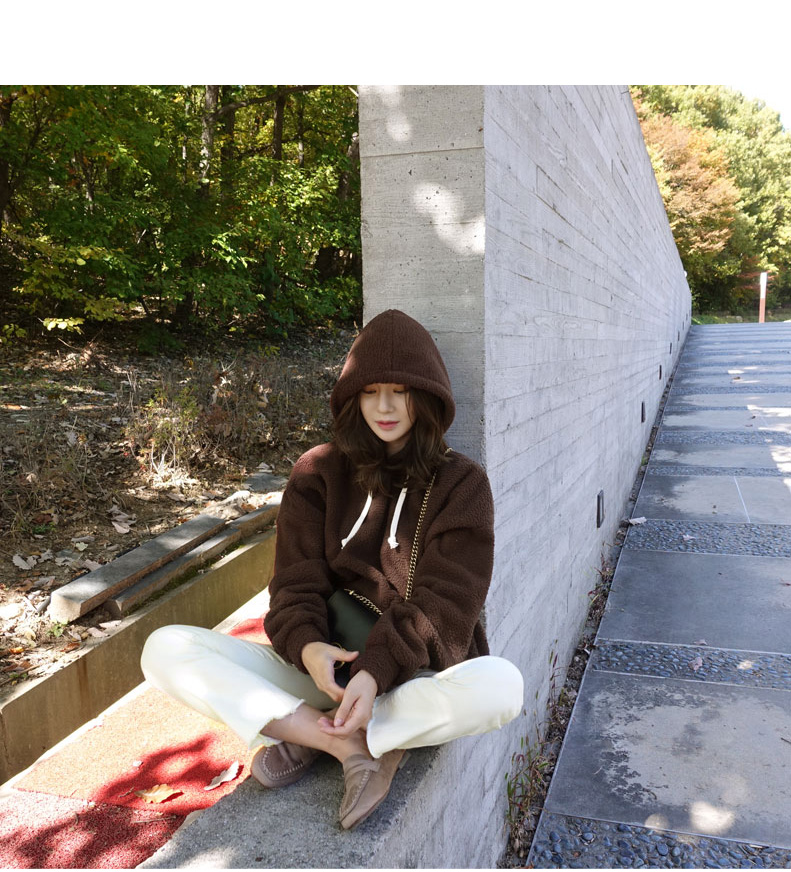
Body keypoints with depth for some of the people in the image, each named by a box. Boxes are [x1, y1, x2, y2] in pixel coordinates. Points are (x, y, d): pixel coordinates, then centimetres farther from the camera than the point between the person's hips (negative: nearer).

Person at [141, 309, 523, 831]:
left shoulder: (462, 484, -2)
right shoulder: (320, 473, 4)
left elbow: (442, 603, -10)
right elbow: (296, 582, -2)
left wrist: (377, 671, -26)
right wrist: (307, 647, -24)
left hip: (415, 676, -1)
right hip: (326, 668, 2)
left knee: (499, 685, -35)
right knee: (165, 650, -16)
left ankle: (307, 737, -19)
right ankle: (352, 744, -21)